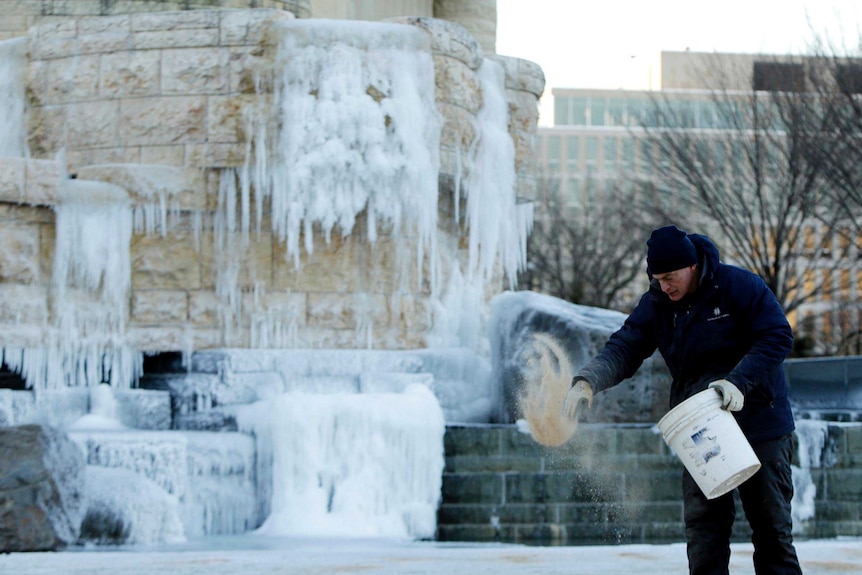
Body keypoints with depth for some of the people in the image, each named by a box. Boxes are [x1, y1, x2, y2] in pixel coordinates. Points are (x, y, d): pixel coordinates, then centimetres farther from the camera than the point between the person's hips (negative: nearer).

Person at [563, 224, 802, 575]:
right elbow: (623, 349, -4)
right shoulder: (655, 305, 2)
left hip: (760, 424, -4)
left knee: (771, 523, 3)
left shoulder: (739, 286, -12)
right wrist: (588, 381, -23)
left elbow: (777, 336, -13)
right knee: (702, 526, 0)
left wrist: (739, 381, -26)